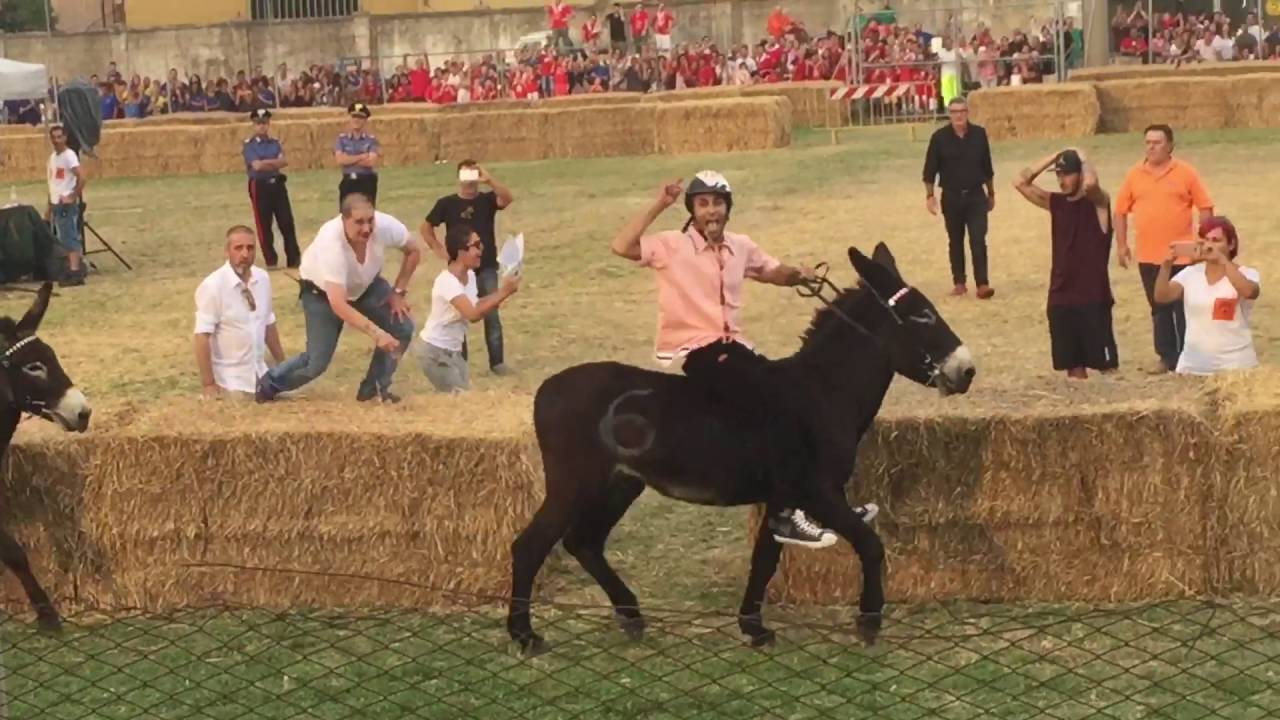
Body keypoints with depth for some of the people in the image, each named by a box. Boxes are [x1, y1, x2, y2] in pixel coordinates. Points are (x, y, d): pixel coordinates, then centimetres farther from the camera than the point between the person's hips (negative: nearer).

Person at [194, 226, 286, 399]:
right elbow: (202, 336, -18)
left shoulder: (262, 279, 1)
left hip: (259, 375, 6)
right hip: (229, 381, -5)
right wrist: (208, 384, -21)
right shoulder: (213, 286, -16)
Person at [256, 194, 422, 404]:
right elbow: (338, 305, -48)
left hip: (366, 284, 5)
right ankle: (269, 384, 18)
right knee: (317, 361, -9)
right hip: (321, 291, -4)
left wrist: (398, 292, -11)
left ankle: (374, 388, 2)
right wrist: (376, 333, -55)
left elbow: (413, 251, -9)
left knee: (402, 327, -14)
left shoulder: (385, 226, -33)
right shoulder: (330, 243, -44)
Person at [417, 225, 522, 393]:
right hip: (435, 351, -9)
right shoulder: (447, 281, -26)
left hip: (453, 350, 9)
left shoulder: (470, 275, 2)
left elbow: (475, 308, 6)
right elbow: (473, 314, -37)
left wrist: (501, 292, -7)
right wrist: (503, 293, -33)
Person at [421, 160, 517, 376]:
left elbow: (508, 198, -21)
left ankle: (498, 361, 6)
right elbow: (426, 227, 9)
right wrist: (438, 249, 0)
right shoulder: (447, 203, 0)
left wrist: (489, 180, -29)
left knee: (492, 316, 0)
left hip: (487, 267, 0)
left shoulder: (487, 200, 0)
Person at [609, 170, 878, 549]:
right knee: (781, 407, -23)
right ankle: (785, 513, -19)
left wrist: (800, 274, 1)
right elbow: (621, 246, -22)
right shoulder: (672, 246, -7)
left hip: (733, 347, 7)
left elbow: (775, 273, 23)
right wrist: (658, 206, -22)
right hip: (695, 351, -7)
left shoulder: (741, 247, 10)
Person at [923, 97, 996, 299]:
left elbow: (987, 167, 8)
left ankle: (982, 284, -10)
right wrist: (929, 196, -5)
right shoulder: (940, 137, -7)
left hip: (976, 195, 0)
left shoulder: (979, 134, -2)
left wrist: (991, 193, 12)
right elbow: (930, 169, -1)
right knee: (956, 241, 10)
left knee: (978, 240, -8)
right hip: (951, 197, 0)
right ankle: (959, 283, 19)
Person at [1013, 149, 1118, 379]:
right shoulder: (1055, 202, 10)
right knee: (1073, 366, 9)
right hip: (1061, 298, 5)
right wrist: (1052, 158, 1)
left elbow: (1091, 183, -29)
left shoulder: (1098, 202, -6)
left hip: (1093, 297, -5)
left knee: (1105, 364, -2)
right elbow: (1021, 183, 3)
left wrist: (1082, 159, -10)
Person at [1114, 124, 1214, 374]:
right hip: (1148, 256, 3)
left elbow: (1205, 207, -1)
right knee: (1159, 309, 11)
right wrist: (1121, 245, 5)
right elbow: (1121, 211, 9)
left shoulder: (1186, 173, -4)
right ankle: (1167, 357, 20)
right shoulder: (1135, 175, 4)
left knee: (1185, 308, 0)